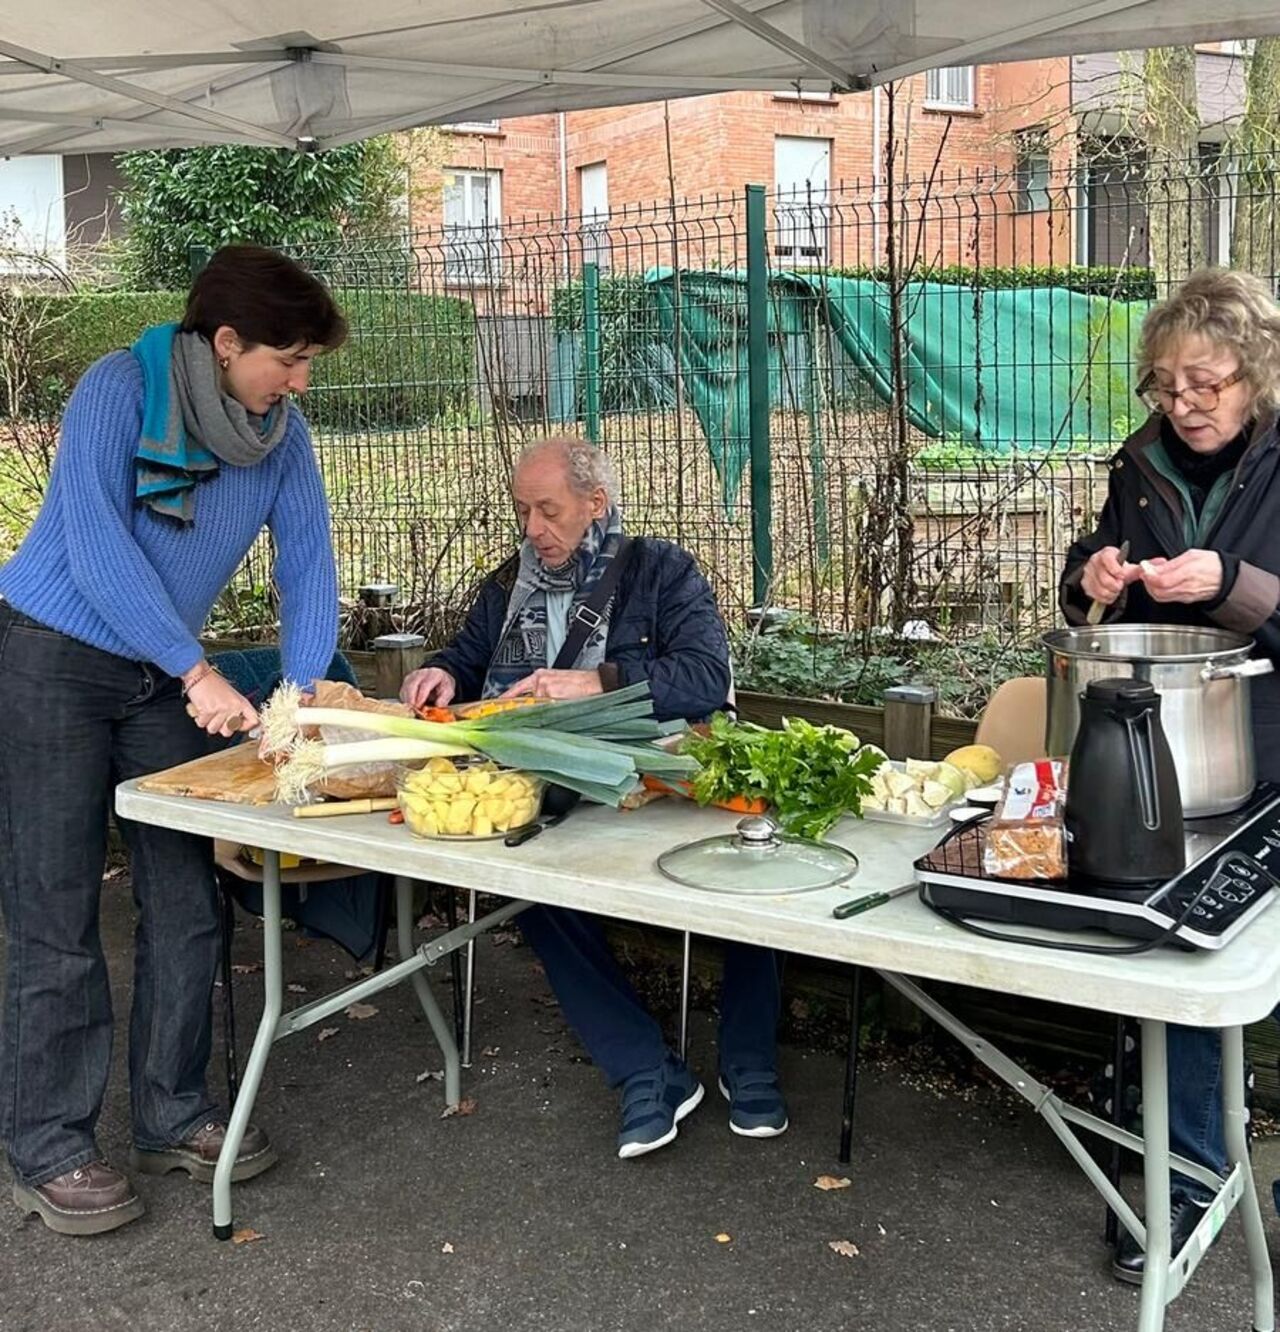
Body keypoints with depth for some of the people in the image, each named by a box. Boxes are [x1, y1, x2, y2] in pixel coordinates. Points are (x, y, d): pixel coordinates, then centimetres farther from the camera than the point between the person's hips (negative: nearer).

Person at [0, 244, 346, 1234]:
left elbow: (307, 557, -1)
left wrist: (305, 689, -12)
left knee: (185, 903, 8)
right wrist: (198, 671, -28)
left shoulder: (281, 428, -1)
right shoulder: (119, 389, -18)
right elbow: (97, 547, -25)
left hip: (163, 680, 6)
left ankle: (172, 1115, 22)